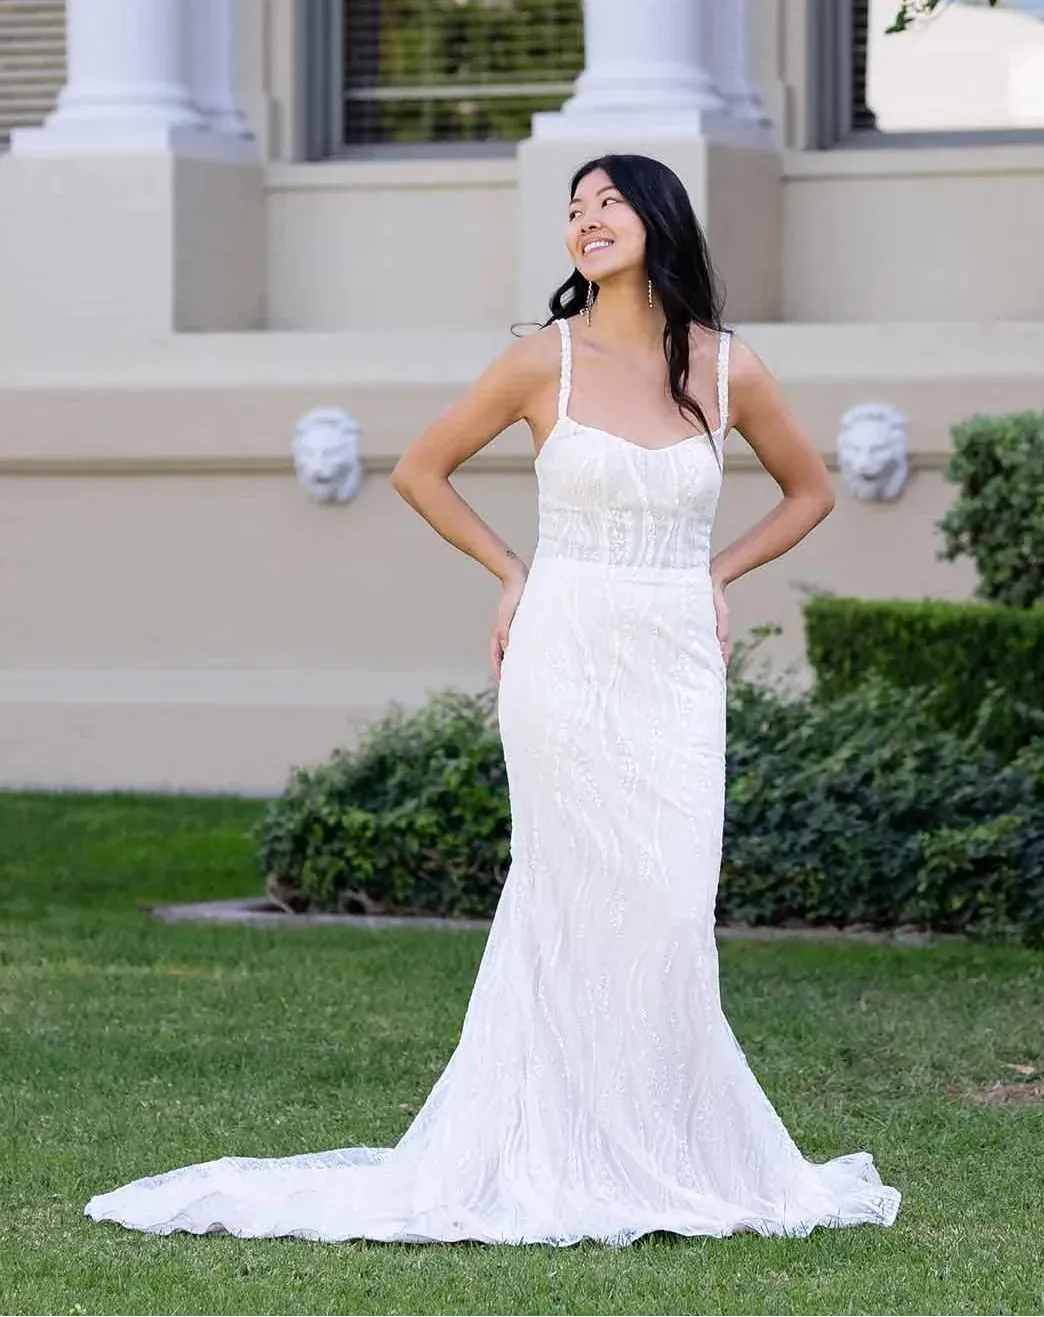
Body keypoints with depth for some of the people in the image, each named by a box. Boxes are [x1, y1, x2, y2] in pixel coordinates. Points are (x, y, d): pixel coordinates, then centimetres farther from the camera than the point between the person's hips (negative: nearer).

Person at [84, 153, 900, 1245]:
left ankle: (658, 1153, 9)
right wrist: (510, 574, 4)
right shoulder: (547, 361, -1)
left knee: (667, 909, -1)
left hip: (679, 666, 2)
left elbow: (808, 490, 20)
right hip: (567, 655, -2)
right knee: (588, 903, -3)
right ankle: (590, 1157, 3)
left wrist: (718, 575, 9)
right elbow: (419, 470, 10)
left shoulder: (729, 369, 4)